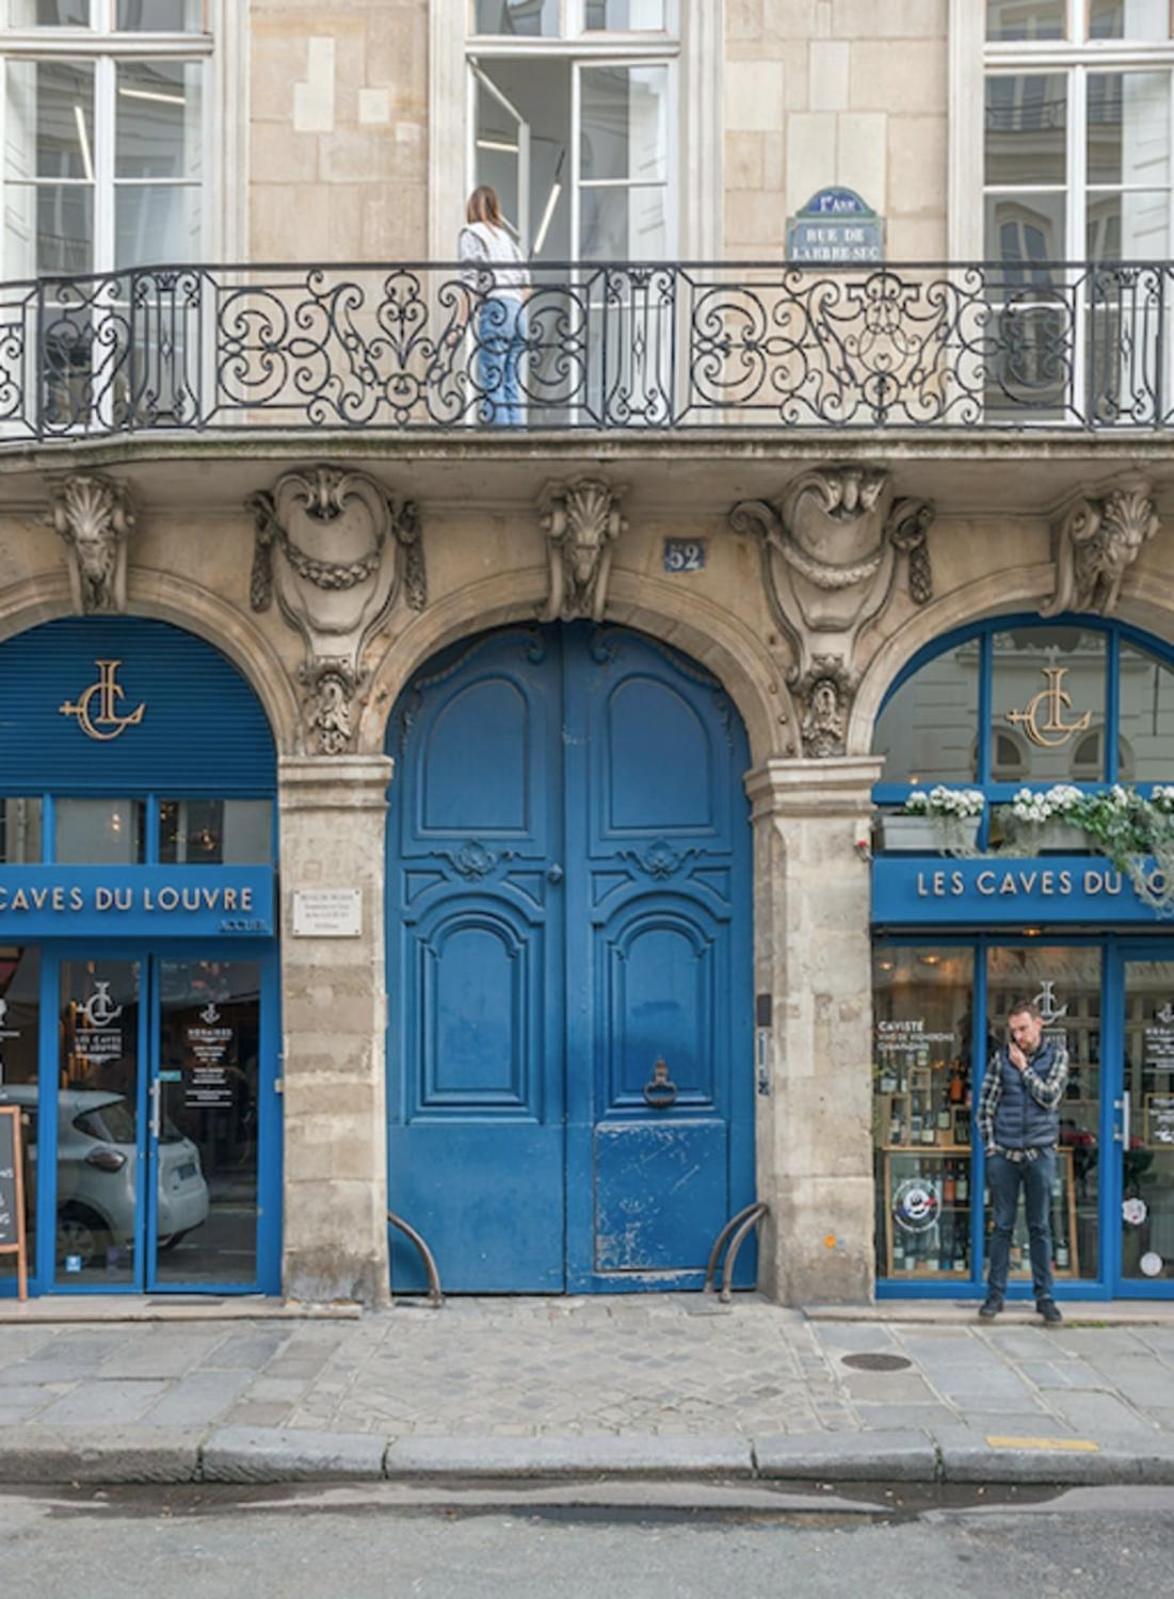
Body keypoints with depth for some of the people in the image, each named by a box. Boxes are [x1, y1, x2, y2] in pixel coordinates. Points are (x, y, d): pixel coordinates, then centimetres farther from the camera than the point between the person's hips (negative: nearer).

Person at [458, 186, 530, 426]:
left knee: (491, 385, -7)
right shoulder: (506, 235, 22)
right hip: (518, 310, 6)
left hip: (494, 308, -6)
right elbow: (524, 278, 18)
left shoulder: (470, 233, 4)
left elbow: (471, 282, -7)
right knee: (512, 384, 8)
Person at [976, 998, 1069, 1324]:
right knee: (1002, 1226, 6)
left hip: (1039, 1153, 0)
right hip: (1003, 1154, 1)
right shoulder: (1002, 1057, 2)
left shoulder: (1056, 1054, 1)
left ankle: (1044, 1296, 14)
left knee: (1040, 1227, 6)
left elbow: (1049, 1097, -9)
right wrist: (989, 1144, -2)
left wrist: (1024, 1068, -8)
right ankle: (995, 1294, 13)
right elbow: (985, 1103, 4)